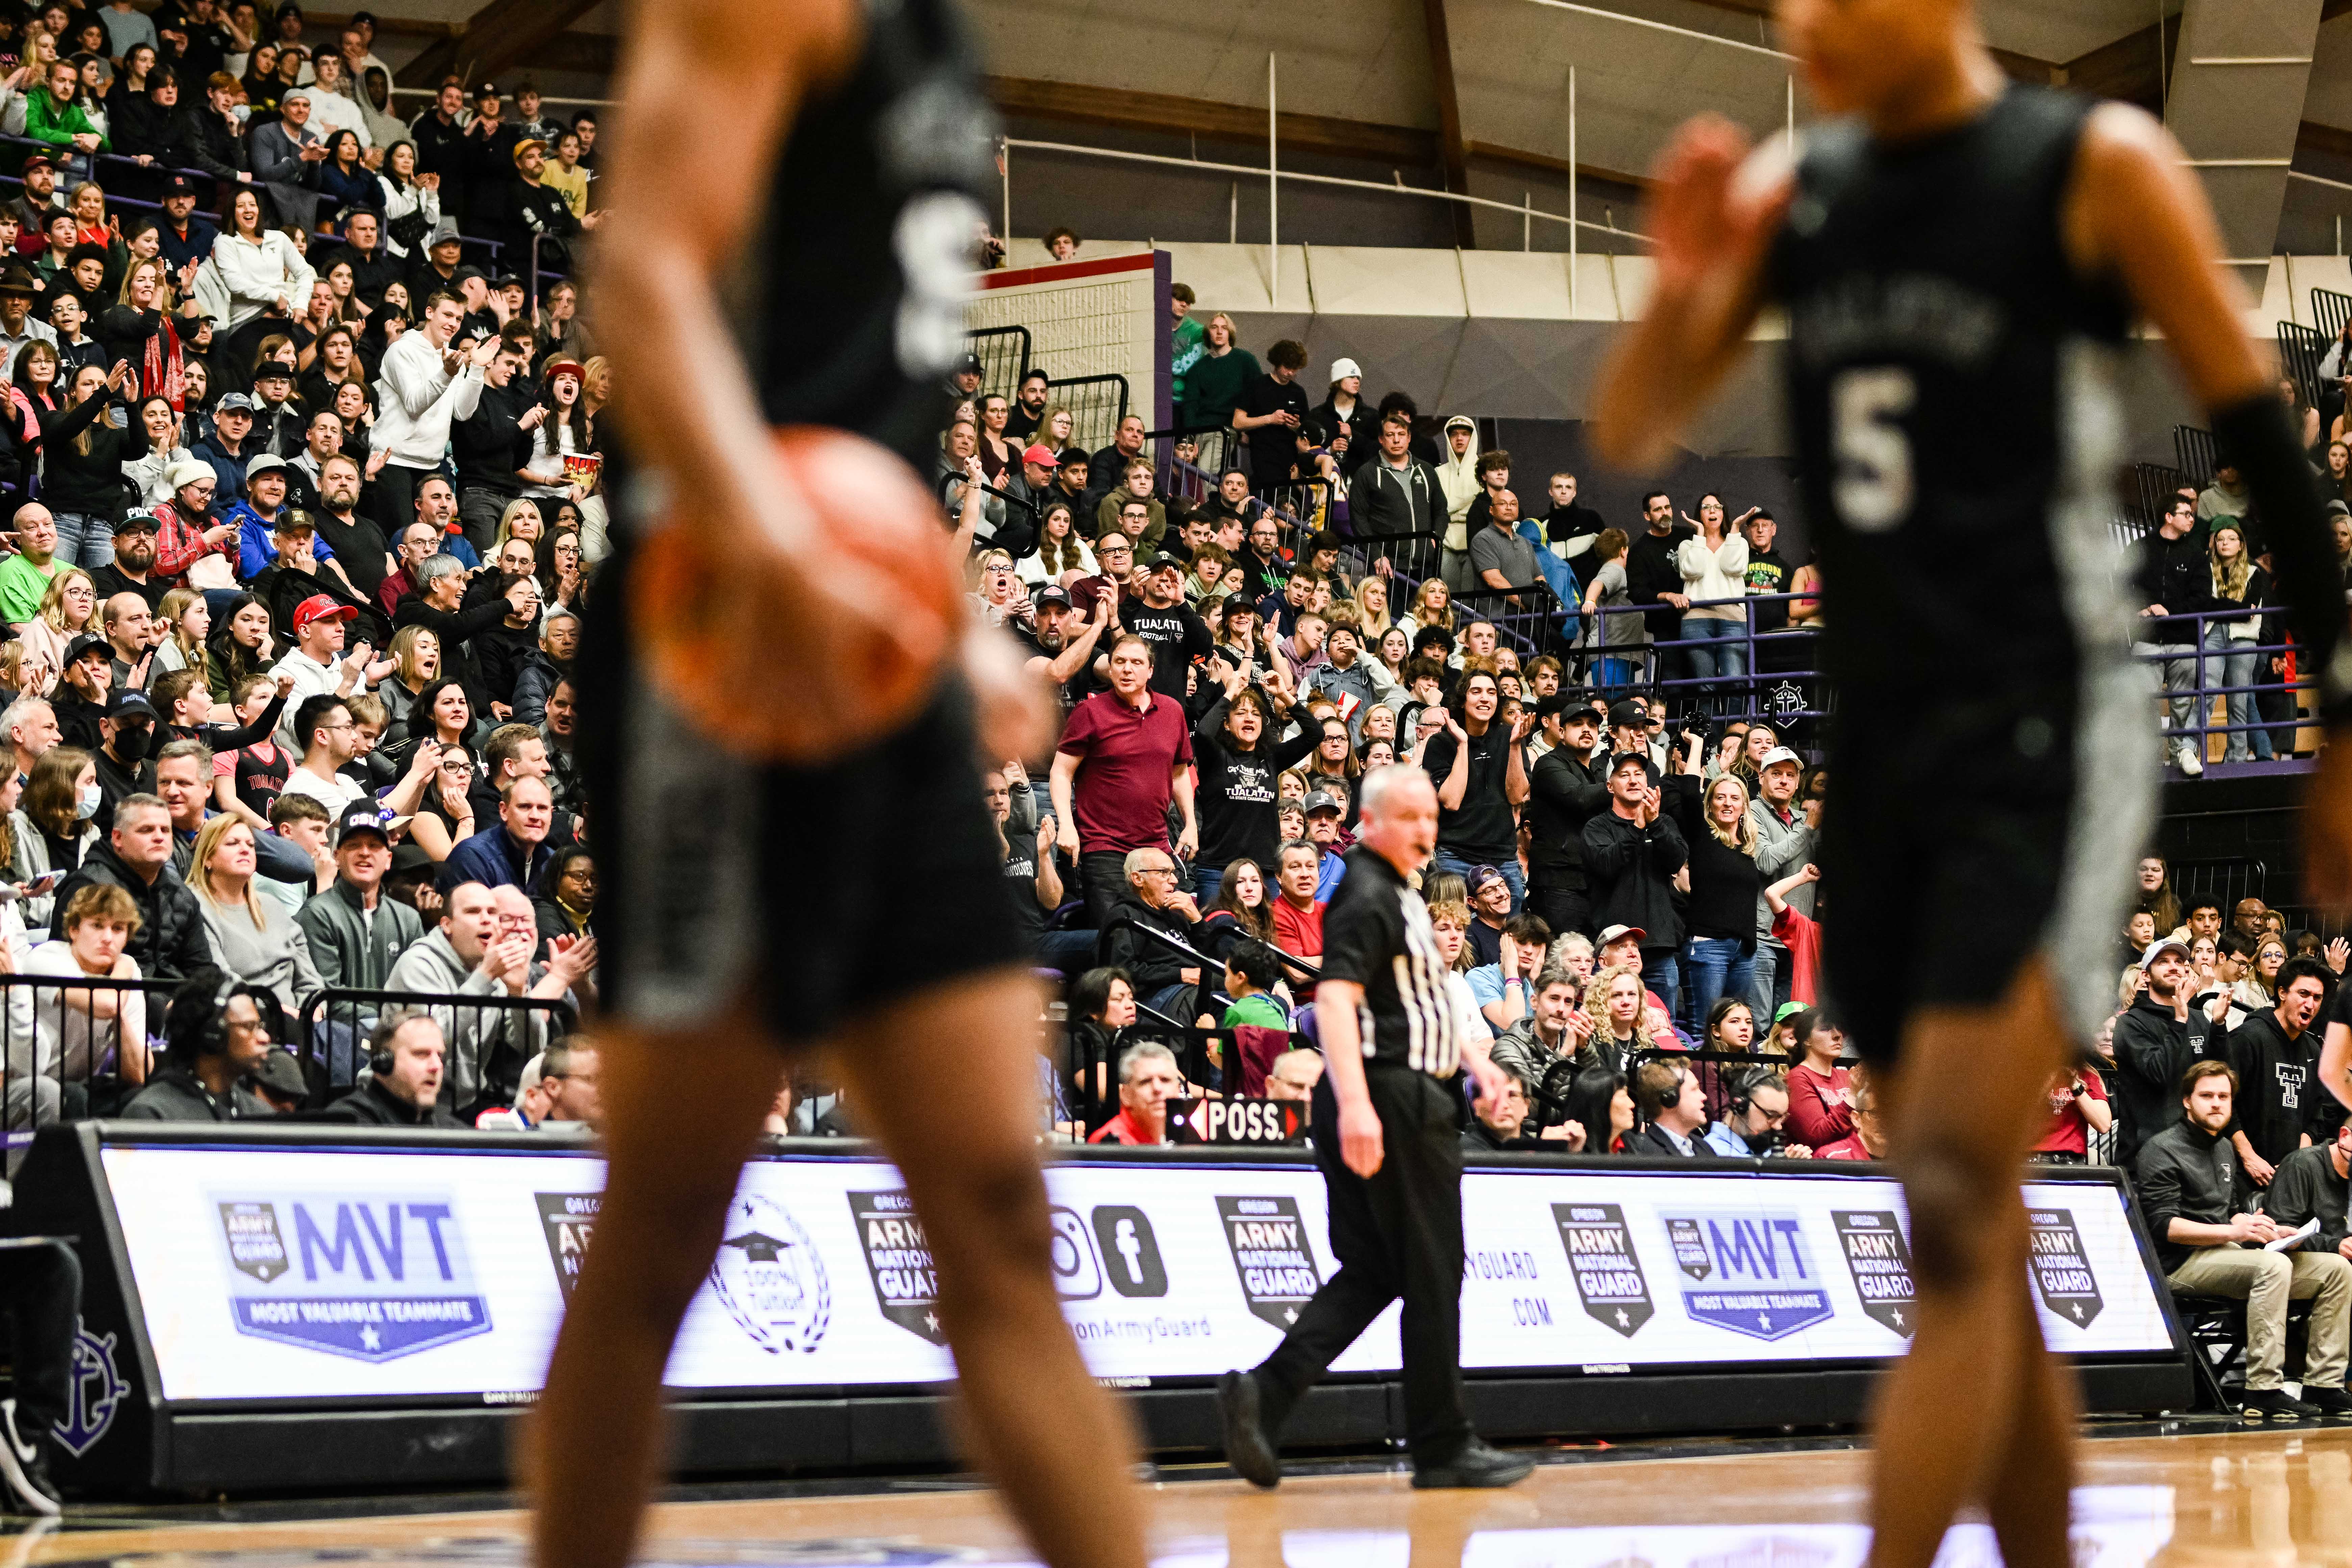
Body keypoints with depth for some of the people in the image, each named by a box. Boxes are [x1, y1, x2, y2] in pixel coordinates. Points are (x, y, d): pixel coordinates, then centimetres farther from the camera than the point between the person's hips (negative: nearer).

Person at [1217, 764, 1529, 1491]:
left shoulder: (1400, 896, 20)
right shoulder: (1367, 898, -12)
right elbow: (1335, 998, -24)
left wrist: (1473, 1057, 27)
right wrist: (1355, 1103, -33)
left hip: (1408, 1099, 10)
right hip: (1394, 1102, -10)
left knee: (1371, 1271, 8)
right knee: (1432, 1274, -1)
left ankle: (1264, 1394, -5)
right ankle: (1444, 1447, 7)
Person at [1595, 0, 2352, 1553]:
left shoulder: (2097, 167, -7)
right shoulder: (1791, 192, 9)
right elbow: (1631, 435, 10)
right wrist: (1681, 291, -11)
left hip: (2046, 746, -6)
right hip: (1880, 750, 6)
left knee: (1955, 1225, -15)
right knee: (1982, 1247, 11)